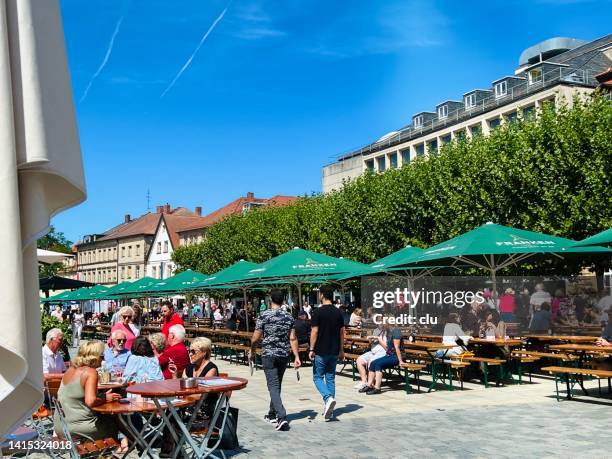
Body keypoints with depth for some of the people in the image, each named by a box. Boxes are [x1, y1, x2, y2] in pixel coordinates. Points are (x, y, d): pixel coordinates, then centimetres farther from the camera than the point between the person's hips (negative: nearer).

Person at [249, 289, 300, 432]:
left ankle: (282, 417, -20)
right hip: (284, 355, 5)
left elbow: (255, 338, -8)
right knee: (277, 385, 18)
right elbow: (293, 338, -2)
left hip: (269, 355, -4)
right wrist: (297, 357, 0)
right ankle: (272, 414, 31)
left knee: (273, 386, -6)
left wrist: (251, 352, 8)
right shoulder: (289, 317, 2)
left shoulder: (264, 315, -9)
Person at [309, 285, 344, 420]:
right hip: (334, 351, 5)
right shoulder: (338, 312, 5)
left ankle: (328, 398, -17)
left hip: (321, 352, -5)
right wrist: (341, 350, 16)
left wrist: (311, 350, -8)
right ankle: (329, 408, 13)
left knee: (318, 377, 6)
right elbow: (342, 332, 8)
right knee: (330, 378, 12)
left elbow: (314, 332, -14)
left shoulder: (318, 312, -12)